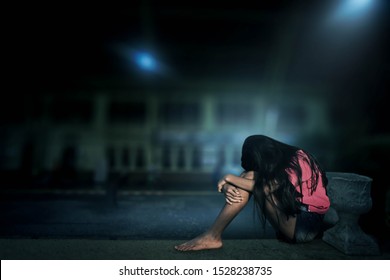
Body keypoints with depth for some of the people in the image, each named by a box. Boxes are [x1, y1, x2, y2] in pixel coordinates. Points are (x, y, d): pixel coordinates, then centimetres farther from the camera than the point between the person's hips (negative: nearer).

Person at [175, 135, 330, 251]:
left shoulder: (298, 161, -19)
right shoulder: (274, 164, 2)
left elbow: (265, 186, -30)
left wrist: (230, 178, -21)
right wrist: (227, 187, -26)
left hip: (308, 224, -7)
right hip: (291, 214, 7)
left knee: (262, 184, -25)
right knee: (249, 177, -10)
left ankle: (213, 236, -24)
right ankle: (212, 236, -19)